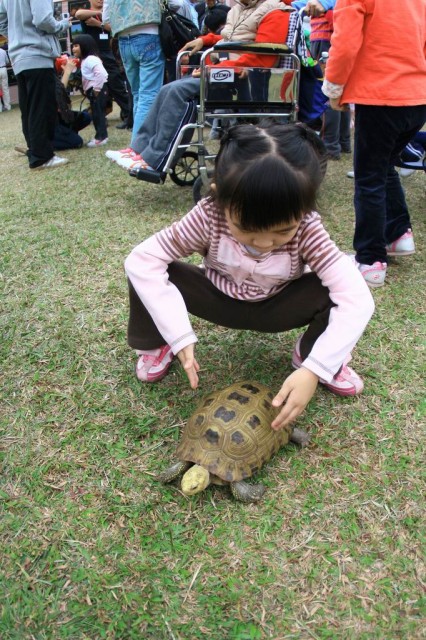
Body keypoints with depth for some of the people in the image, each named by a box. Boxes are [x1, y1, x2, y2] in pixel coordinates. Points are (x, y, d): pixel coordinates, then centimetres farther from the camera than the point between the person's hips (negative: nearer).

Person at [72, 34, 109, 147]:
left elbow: (101, 73, -27)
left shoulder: (91, 59, -14)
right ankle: (101, 135, 17)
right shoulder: (85, 60, 18)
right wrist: (87, 90, 14)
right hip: (92, 91, 11)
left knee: (98, 113, -9)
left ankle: (101, 137, -7)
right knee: (96, 113, 11)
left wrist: (96, 89, -24)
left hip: (98, 90, -10)